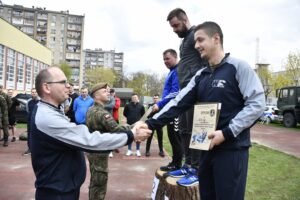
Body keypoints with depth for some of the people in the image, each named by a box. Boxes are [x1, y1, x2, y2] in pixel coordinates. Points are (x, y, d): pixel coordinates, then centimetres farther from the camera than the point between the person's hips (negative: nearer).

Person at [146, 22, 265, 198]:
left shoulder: (238, 67, -7)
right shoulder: (201, 75, 11)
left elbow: (257, 104, -13)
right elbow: (178, 103, 5)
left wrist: (227, 133, -20)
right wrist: (150, 124, -5)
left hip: (232, 148, -6)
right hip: (207, 148, 6)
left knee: (228, 195, 3)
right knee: (206, 195, 16)